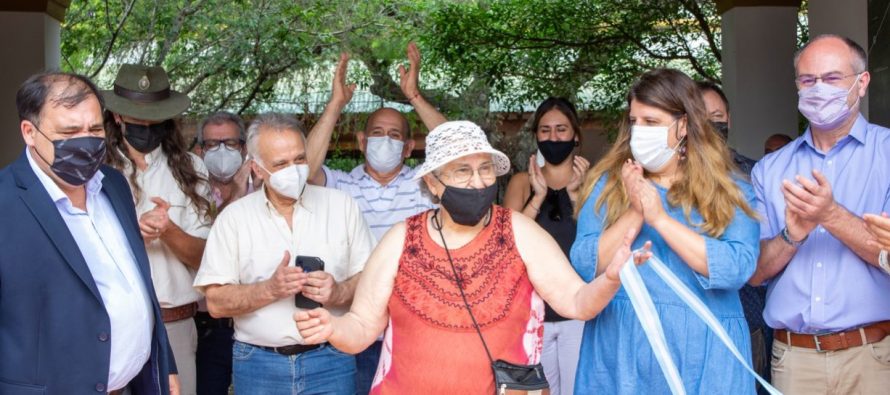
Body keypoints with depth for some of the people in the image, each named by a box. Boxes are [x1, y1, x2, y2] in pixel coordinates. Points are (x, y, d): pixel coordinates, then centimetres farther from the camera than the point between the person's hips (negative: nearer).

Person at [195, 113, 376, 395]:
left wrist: (339, 292, -19)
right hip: (257, 364, 0)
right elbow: (216, 302, -5)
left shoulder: (342, 205, 2)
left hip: (330, 360, 0)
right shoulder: (234, 217, 0)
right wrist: (270, 289, -19)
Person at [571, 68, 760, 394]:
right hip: (620, 348, 1)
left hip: (702, 351, -1)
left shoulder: (729, 189, 0)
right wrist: (635, 214, -17)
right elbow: (585, 267, -5)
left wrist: (660, 218, -19)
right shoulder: (608, 183, 3)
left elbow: (737, 269, -14)